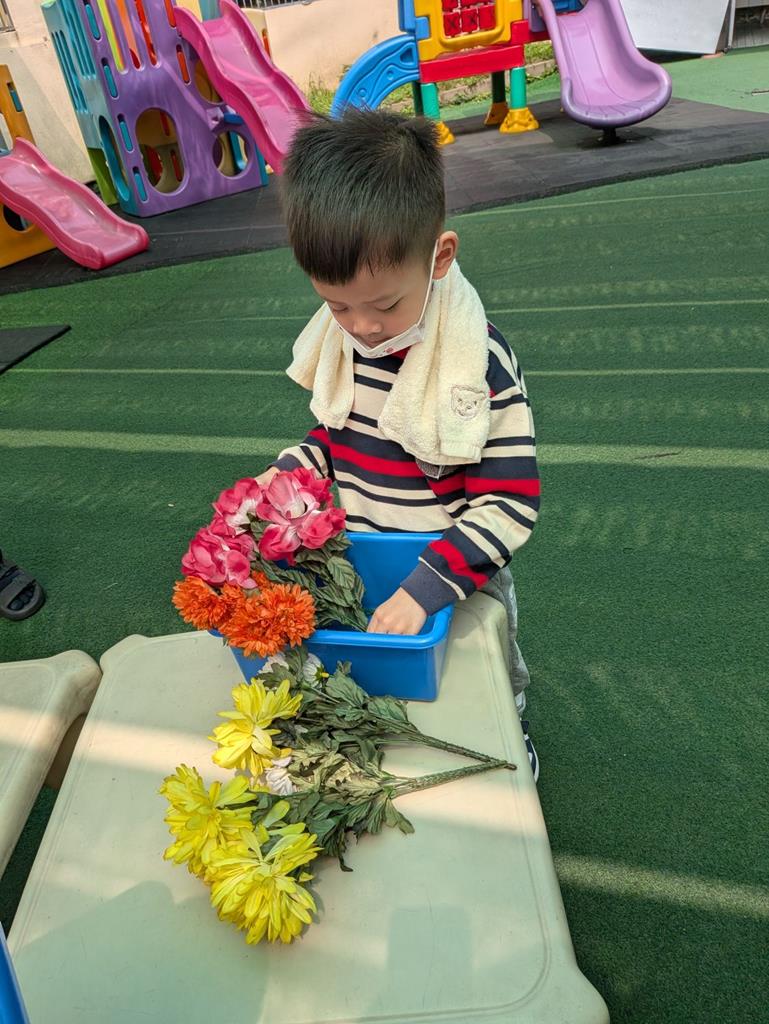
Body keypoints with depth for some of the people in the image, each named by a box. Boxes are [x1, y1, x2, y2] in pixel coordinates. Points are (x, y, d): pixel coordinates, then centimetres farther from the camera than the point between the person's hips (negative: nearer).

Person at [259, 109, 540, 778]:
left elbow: (510, 502, -28)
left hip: (460, 579, -4)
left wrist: (428, 588, -34)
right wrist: (281, 480, -10)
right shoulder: (340, 342, -11)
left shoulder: (478, 361, -30)